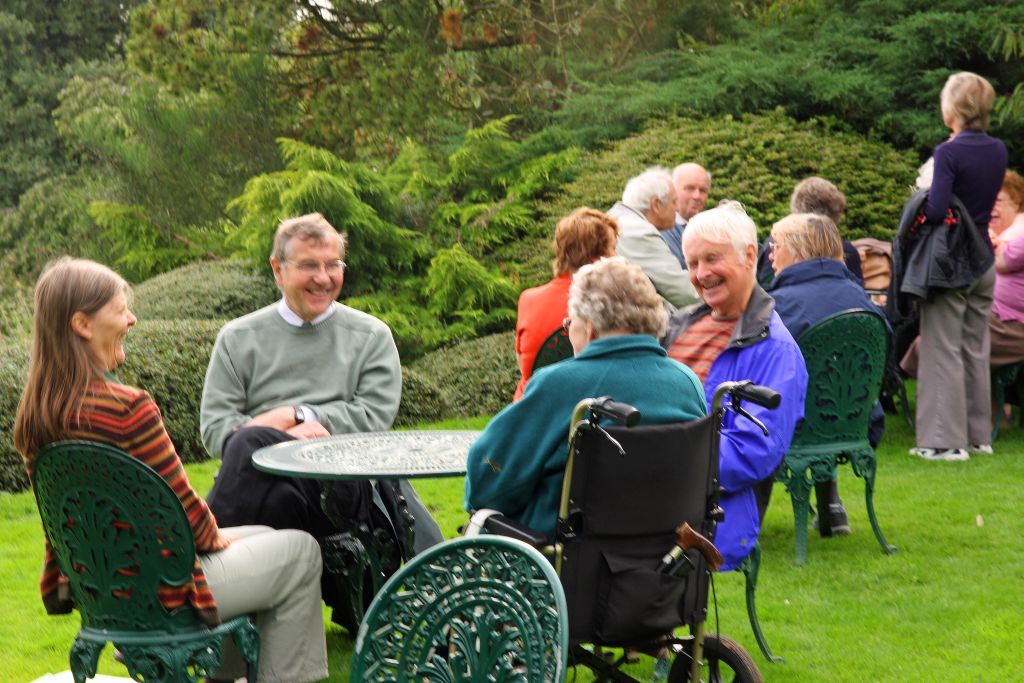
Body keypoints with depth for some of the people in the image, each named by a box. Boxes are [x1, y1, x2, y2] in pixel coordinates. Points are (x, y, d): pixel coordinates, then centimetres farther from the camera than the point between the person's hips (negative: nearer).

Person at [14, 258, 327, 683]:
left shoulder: (33, 416, -1)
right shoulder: (127, 408, -27)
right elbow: (182, 507, -19)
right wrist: (214, 536, 4)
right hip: (155, 590, -9)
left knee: (260, 537, 28)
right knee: (301, 552, 10)